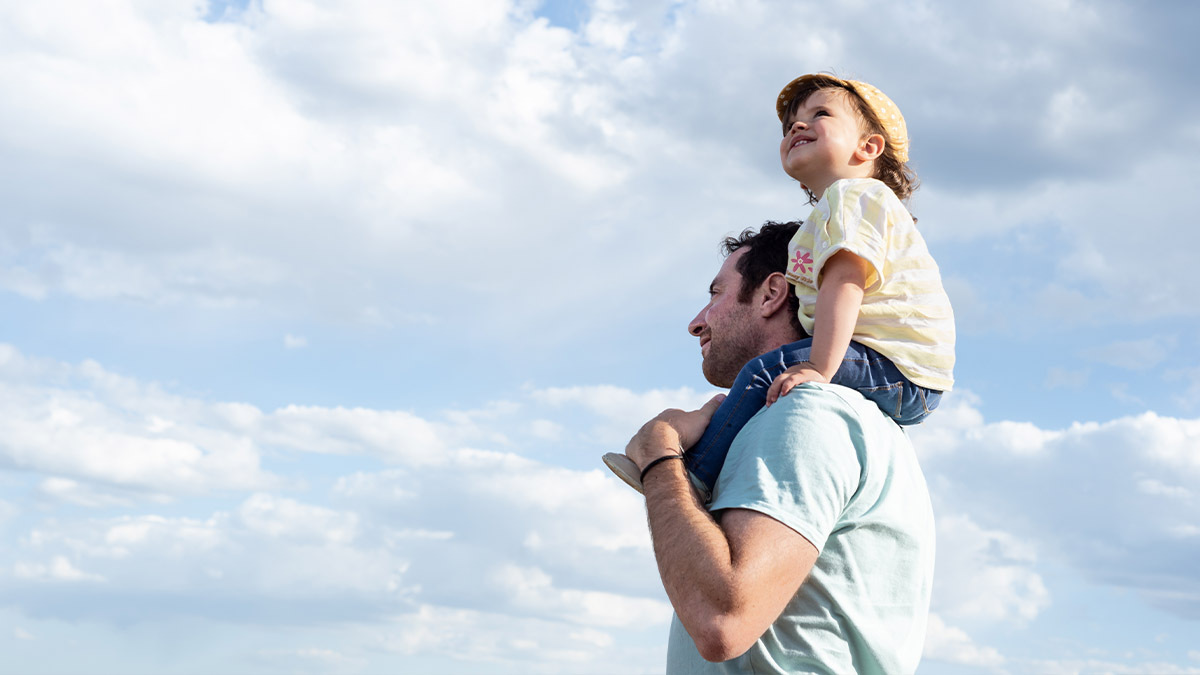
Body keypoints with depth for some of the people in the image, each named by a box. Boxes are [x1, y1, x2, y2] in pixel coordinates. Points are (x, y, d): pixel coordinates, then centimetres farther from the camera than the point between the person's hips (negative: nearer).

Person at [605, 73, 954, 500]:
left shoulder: (851, 195, -7)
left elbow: (844, 282, -22)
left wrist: (818, 368, -31)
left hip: (896, 368, -11)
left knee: (769, 371, -21)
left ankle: (698, 475, -22)